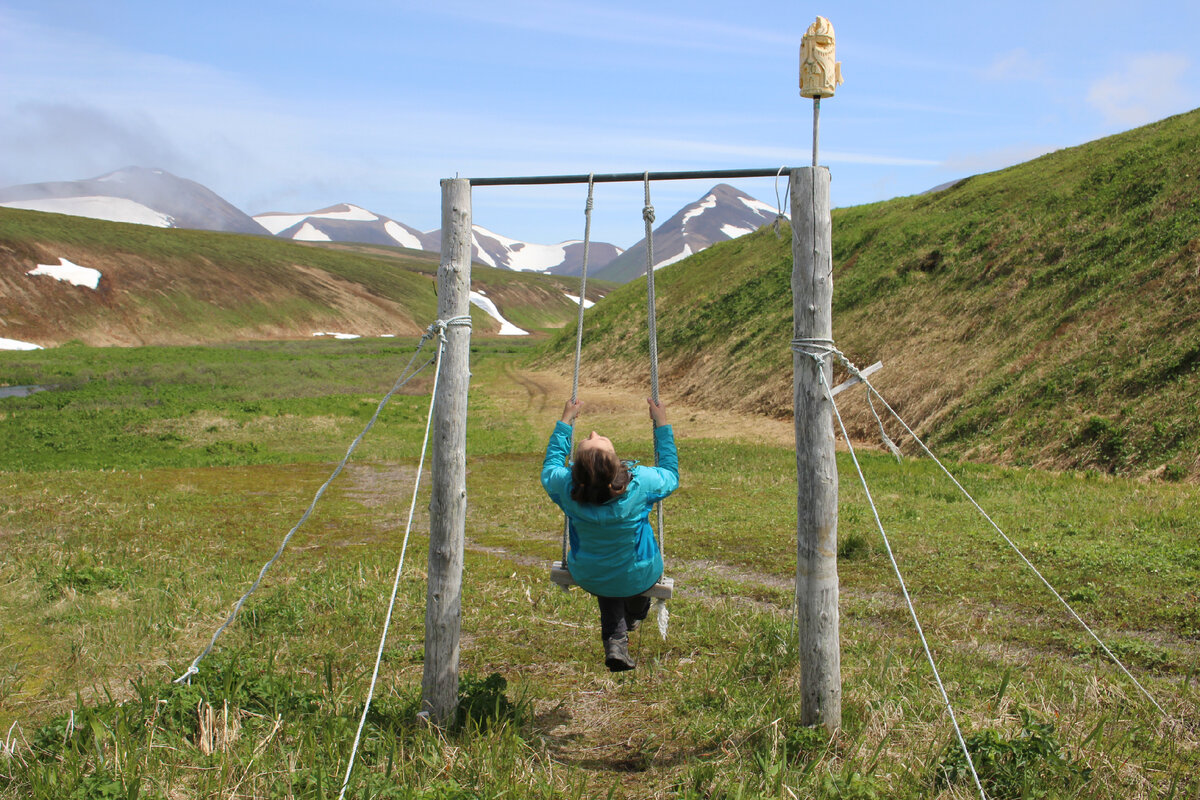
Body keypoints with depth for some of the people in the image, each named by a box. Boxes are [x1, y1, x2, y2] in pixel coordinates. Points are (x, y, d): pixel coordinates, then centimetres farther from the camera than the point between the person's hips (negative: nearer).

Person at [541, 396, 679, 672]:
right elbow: (671, 474, -7)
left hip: (587, 577, 1)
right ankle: (635, 613, 54)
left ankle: (615, 639, 20)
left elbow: (549, 467, -1)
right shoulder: (641, 482, -32)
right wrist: (662, 424, -2)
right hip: (638, 578, -1)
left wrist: (565, 422, 5)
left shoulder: (567, 485, -28)